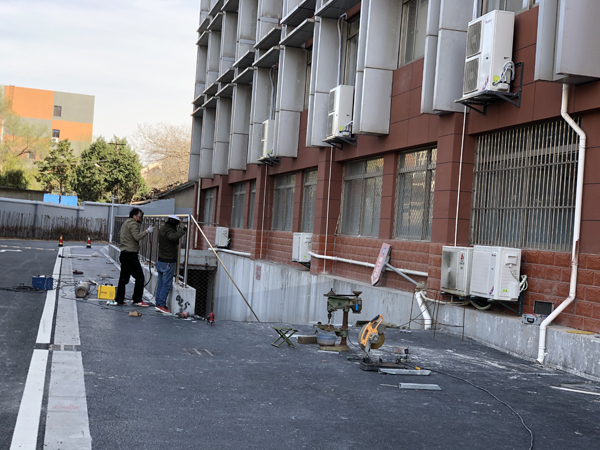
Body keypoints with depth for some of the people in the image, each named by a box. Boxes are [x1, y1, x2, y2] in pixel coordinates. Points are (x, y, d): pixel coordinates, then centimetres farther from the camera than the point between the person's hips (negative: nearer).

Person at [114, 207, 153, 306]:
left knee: (124, 277, 12)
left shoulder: (126, 223, 21)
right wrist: (147, 231, -16)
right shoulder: (132, 224, -11)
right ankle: (137, 300, -5)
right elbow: (137, 237, -23)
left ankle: (119, 299, 13)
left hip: (124, 254, 10)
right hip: (130, 254, -10)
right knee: (139, 277, -6)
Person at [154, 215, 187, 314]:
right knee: (167, 284, -4)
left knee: (161, 283, 13)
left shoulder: (162, 229, 12)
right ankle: (161, 305, -4)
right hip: (168, 262, -9)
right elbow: (174, 237, -40)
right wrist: (183, 230, -34)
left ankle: (158, 304, 16)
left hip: (160, 261, 9)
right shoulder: (168, 231, -18)